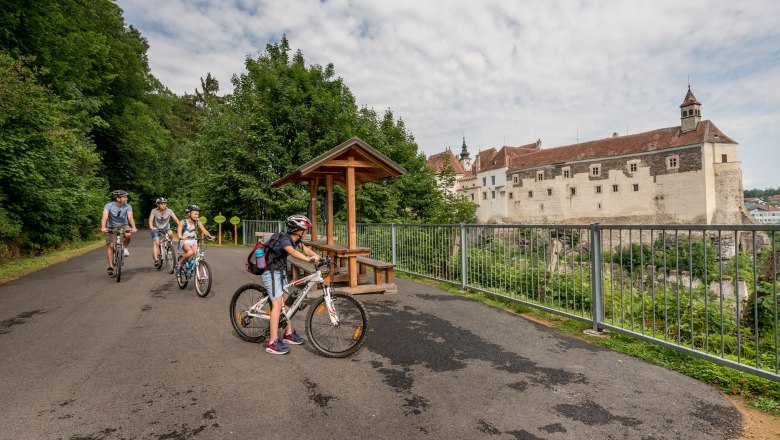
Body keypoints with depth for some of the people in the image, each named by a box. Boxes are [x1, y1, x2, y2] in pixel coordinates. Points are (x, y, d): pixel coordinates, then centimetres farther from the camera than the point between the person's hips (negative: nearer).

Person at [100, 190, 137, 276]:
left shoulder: (127, 207, -16)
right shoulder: (109, 206, -20)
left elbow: (130, 218, -29)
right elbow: (104, 217, -34)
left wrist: (133, 227, -47)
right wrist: (103, 227, -51)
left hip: (123, 225, 1)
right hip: (111, 227, -1)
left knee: (128, 235, -32)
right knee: (110, 245, -10)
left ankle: (125, 248, -1)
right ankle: (110, 266, -1)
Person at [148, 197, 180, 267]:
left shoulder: (169, 211, -11)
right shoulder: (154, 211, -12)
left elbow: (176, 219, -18)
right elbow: (150, 220, -21)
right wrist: (151, 227, -41)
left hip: (165, 228, 1)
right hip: (156, 229, -1)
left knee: (170, 233, -33)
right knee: (157, 242, -21)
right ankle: (155, 259, -19)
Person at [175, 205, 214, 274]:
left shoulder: (198, 223, 0)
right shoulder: (183, 222, -8)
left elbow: (204, 230, -12)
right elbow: (179, 230, -25)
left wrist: (210, 236, -31)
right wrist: (180, 237, -47)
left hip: (193, 241, 3)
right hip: (185, 241, -3)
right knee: (190, 252, -32)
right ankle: (179, 263, -8)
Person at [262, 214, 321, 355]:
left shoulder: (295, 239, 3)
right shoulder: (285, 239, -25)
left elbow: (305, 249, -5)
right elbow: (293, 252, -44)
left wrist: (319, 257, -22)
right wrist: (308, 259, -59)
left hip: (280, 271, 10)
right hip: (271, 272, -10)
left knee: (286, 301, 14)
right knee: (277, 303, -16)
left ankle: (289, 334, 26)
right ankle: (272, 343, -15)